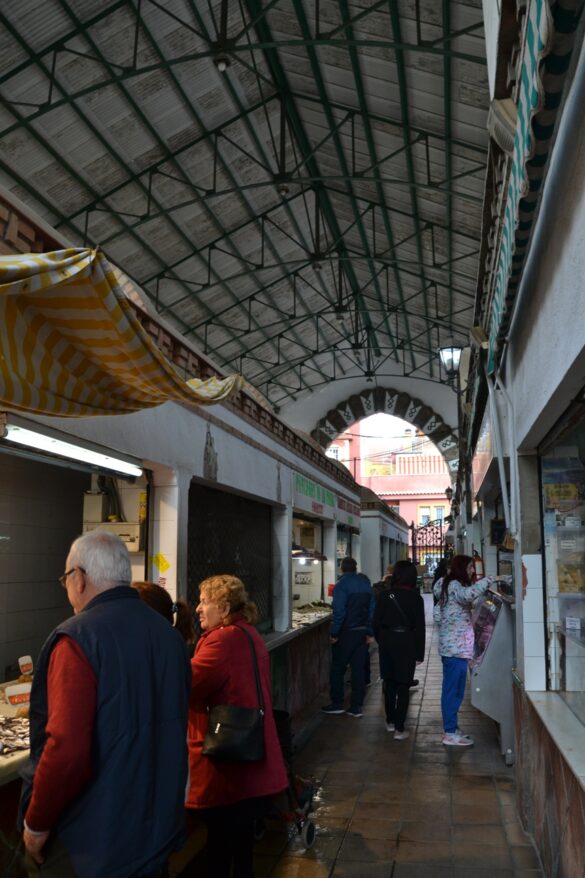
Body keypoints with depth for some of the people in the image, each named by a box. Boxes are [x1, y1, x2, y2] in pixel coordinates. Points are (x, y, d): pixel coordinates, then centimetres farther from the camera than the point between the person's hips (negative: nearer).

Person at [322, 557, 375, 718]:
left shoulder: (341, 584, -11)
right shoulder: (365, 583, 8)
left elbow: (339, 612, -18)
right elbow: (372, 609, 8)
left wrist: (334, 633, -12)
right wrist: (370, 633, 10)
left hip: (346, 632, -6)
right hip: (362, 632, 6)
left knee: (338, 668, 7)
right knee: (358, 669, 9)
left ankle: (337, 703, 11)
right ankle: (356, 706, 11)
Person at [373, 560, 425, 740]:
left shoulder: (385, 595, -5)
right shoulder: (415, 598, -8)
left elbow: (376, 622, -3)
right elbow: (420, 627, -6)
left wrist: (381, 641, 12)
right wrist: (420, 653, 0)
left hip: (387, 641, 2)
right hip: (406, 643, -2)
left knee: (389, 683, 17)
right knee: (403, 687, 4)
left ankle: (390, 721, 30)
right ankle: (399, 729, 5)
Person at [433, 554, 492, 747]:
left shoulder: (449, 586, 17)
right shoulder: (454, 586, -12)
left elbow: (437, 614, 19)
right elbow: (468, 594, -35)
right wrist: (488, 580, -25)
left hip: (451, 646, 10)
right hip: (456, 647, -10)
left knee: (452, 690, 15)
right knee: (454, 691, -4)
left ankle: (450, 729, 23)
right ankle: (450, 734, 1)